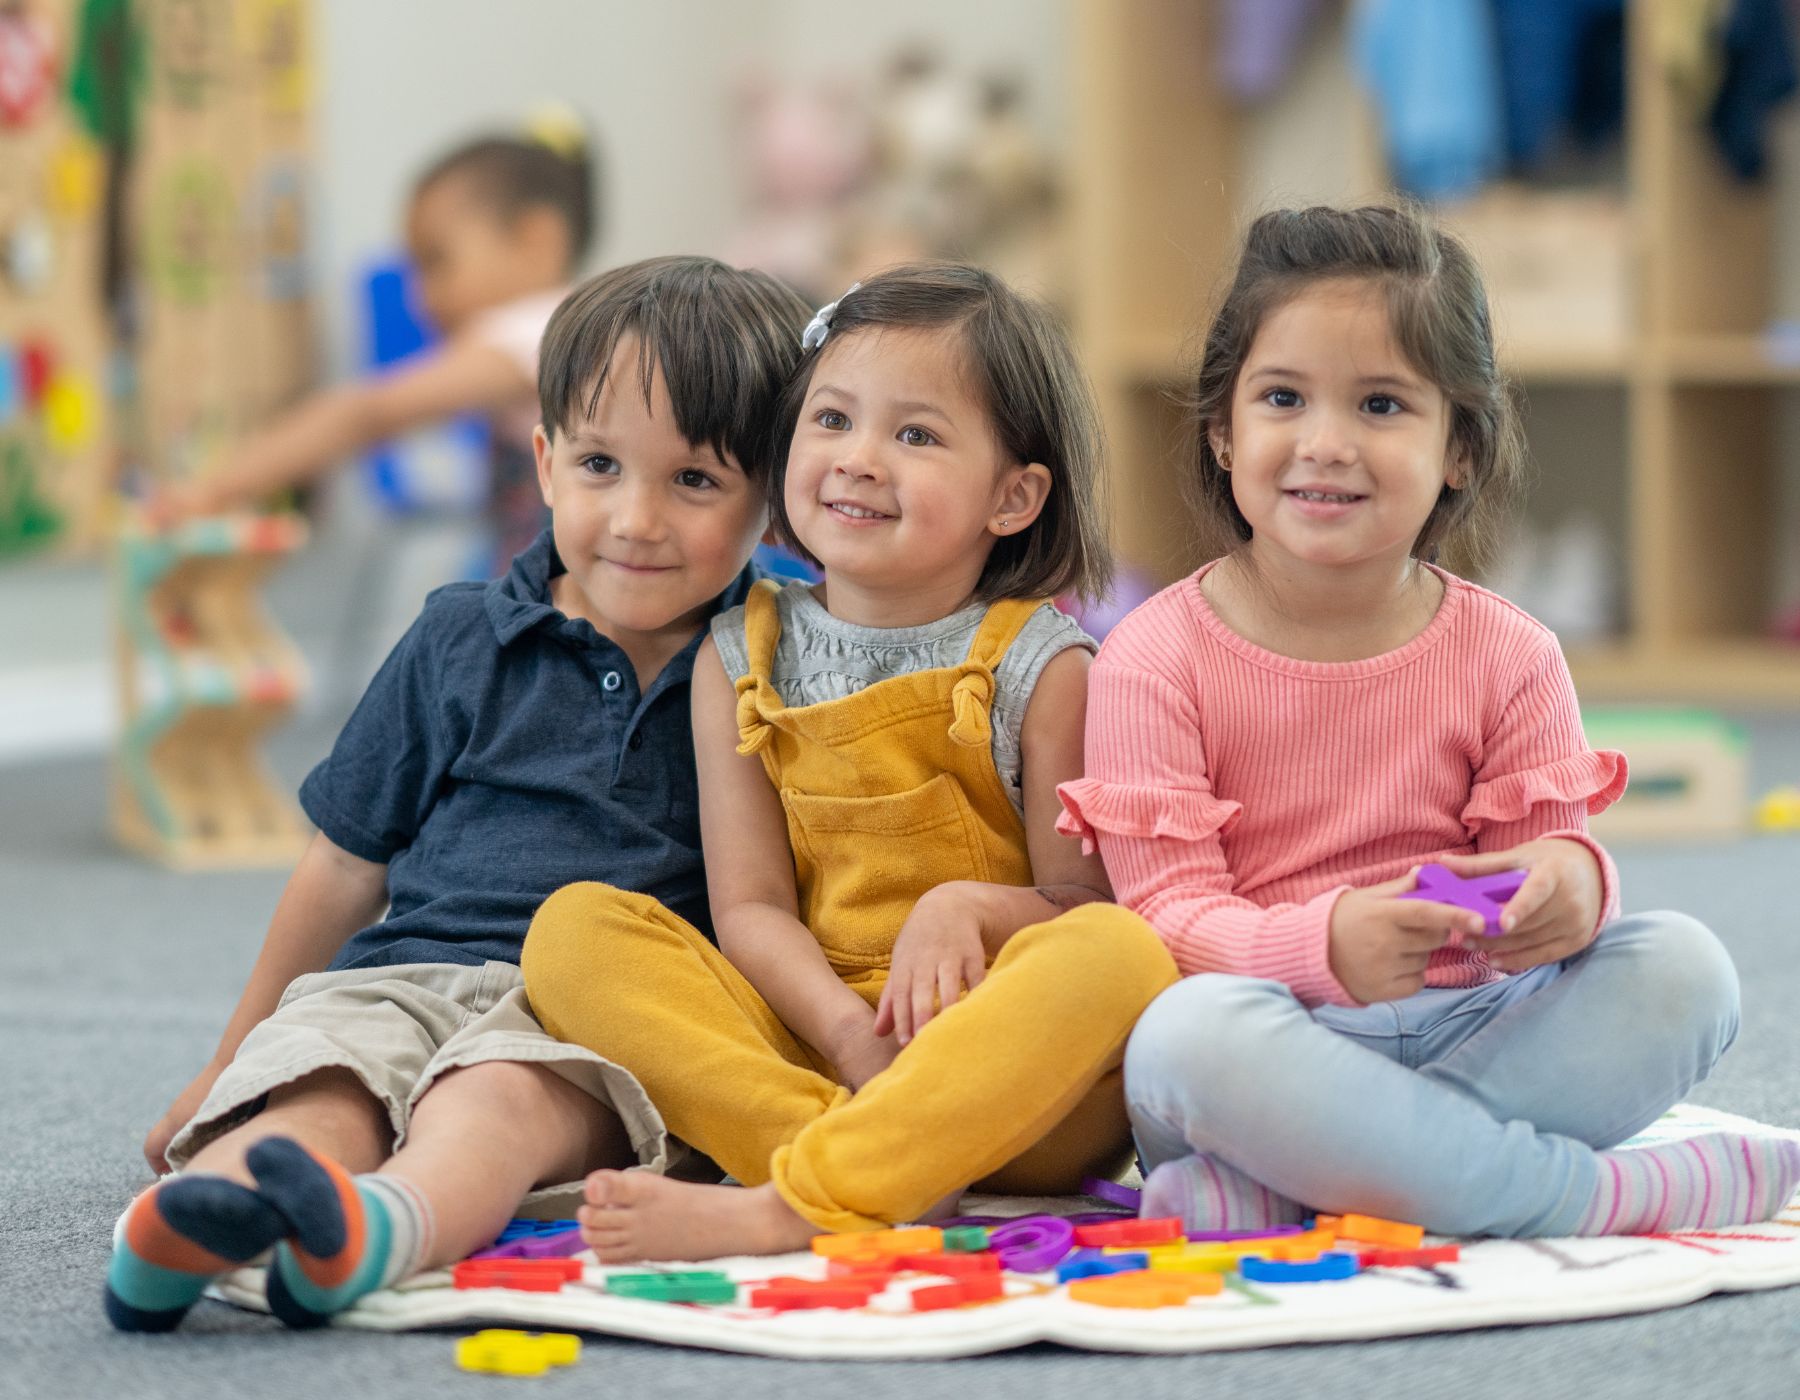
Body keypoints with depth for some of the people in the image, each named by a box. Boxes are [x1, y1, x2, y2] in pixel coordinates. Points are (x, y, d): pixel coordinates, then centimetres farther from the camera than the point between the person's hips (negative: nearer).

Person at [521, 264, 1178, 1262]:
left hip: (1011, 1087, -2)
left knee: (1120, 952, -34)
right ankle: (875, 1163, -35)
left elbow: (1082, 908, -1)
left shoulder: (1036, 665, 2)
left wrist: (967, 907, -23)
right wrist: (846, 1030, -17)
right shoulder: (743, 657, 9)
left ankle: (787, 1207, -42)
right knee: (573, 926, -16)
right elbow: (750, 908, 2)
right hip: (809, 1044, 3)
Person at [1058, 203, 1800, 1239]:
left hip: (1471, 1030, 3)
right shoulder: (1156, 660, -3)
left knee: (1683, 966, -21)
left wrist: (1570, 884, -24)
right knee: (1189, 1031, -37)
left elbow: (1545, 855, 3)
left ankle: (1276, 1195, -31)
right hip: (1277, 1038, -3)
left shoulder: (1510, 656, 6)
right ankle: (1600, 1192, -30)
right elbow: (1167, 911, -10)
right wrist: (1324, 945, -32)